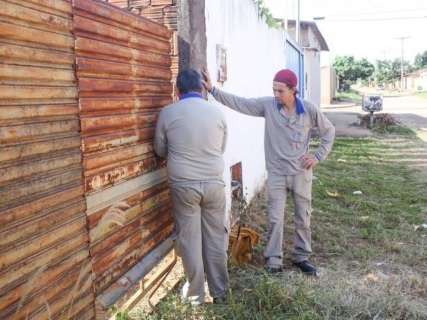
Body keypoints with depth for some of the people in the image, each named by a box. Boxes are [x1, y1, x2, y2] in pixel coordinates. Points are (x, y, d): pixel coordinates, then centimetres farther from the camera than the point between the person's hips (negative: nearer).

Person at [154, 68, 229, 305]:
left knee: (190, 240, 10)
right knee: (216, 237, 12)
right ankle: (220, 291, 24)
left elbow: (160, 150, 7)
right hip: (214, 183, 2)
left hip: (183, 185, -1)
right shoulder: (217, 112, 0)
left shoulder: (167, 113, -5)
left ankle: (195, 294, 22)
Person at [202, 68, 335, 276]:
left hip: (301, 173, 1)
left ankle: (301, 257, 27)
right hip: (276, 173, 0)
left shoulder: (309, 109, -7)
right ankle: (273, 260, 14)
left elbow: (329, 131, 6)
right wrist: (213, 90, -15)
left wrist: (318, 156, -2)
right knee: (275, 219, 3)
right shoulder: (267, 105, -7)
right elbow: (238, 103, -8)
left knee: (303, 218, 11)